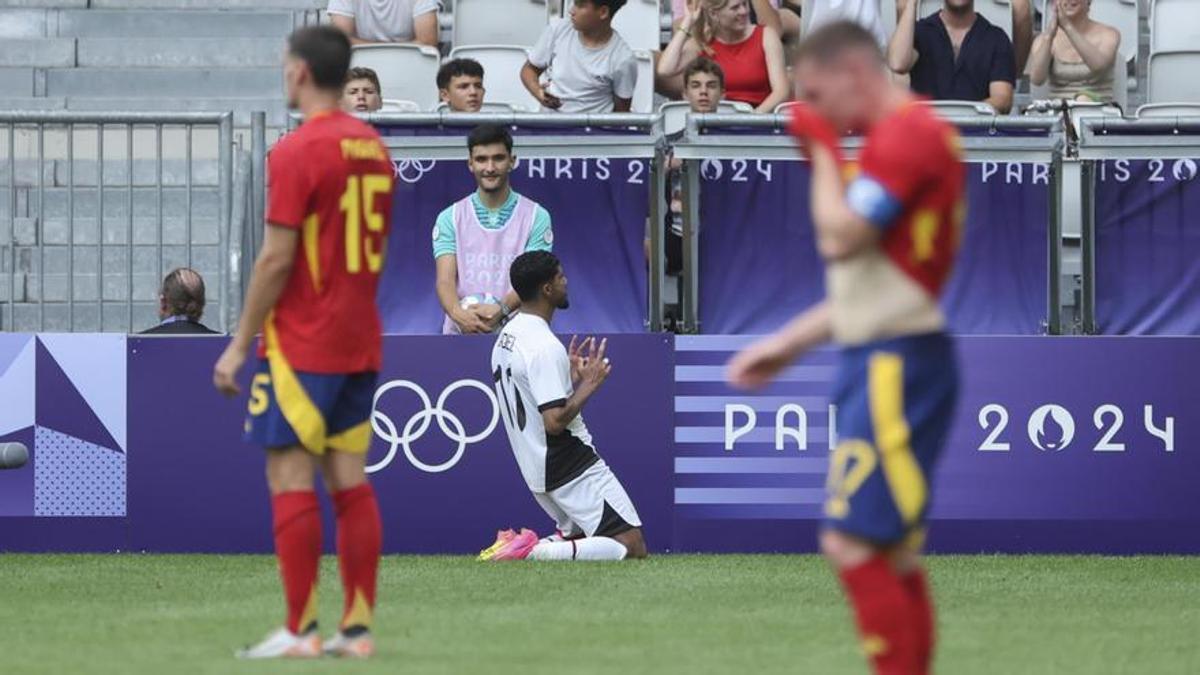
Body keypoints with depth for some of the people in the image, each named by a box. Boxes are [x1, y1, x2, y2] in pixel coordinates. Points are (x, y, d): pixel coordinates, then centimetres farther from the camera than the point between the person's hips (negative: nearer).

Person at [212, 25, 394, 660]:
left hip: (301, 344, -8)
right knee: (349, 478, 7)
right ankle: (358, 627, 6)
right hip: (360, 343, 8)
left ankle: (299, 631, -6)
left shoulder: (297, 151, -13)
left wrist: (239, 345, -10)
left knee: (290, 478, -5)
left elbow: (276, 258, -16)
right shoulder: (373, 147, 11)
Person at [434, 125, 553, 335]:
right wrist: (459, 314, -22)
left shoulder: (536, 217, 7)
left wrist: (501, 310, -23)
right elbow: (445, 279, 0)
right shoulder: (450, 218, 11)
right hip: (461, 334, 1)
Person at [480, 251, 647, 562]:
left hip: (535, 467, 9)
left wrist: (572, 377, 20)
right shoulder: (545, 347, -20)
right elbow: (555, 421, -25)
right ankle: (535, 552, -20)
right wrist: (589, 385, -14)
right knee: (632, 547, -12)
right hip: (572, 468, -9)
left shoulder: (506, 336, 10)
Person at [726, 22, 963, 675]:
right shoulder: (899, 137, 19)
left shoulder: (910, 133, -13)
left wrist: (822, 150, -7)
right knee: (892, 556, 10)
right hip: (883, 362, 10)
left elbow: (841, 237, -21)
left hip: (896, 368, -10)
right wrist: (785, 345, 22)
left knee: (853, 542, -12)